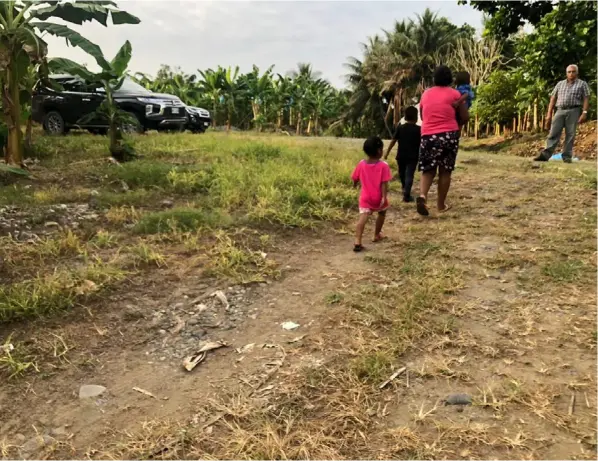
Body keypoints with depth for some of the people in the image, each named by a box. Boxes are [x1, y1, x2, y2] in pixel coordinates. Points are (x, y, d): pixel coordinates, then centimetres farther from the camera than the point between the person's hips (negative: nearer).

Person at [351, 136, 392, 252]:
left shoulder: (361, 164, -1)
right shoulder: (383, 165, -11)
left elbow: (355, 180, 8)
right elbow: (384, 183, -17)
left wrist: (355, 185, 30)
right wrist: (384, 197, -18)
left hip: (365, 197, 2)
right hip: (379, 198, -2)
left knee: (363, 217, -9)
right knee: (382, 213, 26)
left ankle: (357, 242, -23)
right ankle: (377, 235, 38)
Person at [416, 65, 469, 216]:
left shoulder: (426, 94, 10)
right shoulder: (454, 93, 1)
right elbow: (465, 117, 1)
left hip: (428, 135, 2)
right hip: (449, 135, -2)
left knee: (428, 169, 8)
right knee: (445, 171, 8)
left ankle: (422, 195, -19)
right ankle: (441, 204, 13)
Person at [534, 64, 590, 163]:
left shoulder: (582, 84, 9)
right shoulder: (560, 84, 16)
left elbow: (586, 99, 2)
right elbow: (553, 99, 13)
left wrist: (584, 113, -10)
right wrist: (549, 113, 5)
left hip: (573, 111, -2)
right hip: (560, 111, 2)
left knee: (570, 135, -2)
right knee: (553, 133, -7)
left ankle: (567, 156, 1)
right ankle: (545, 155, -13)